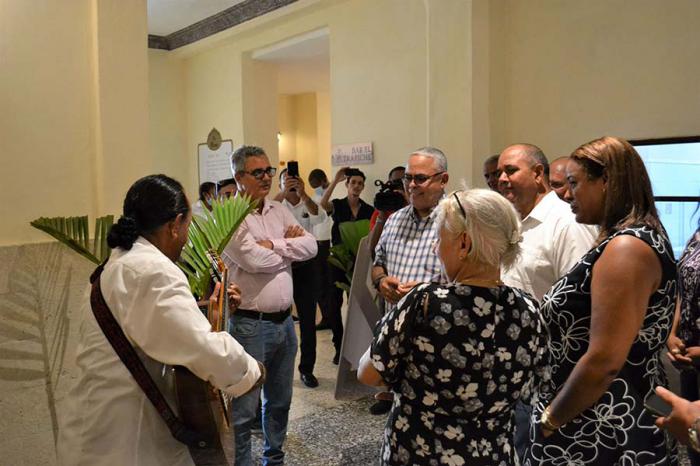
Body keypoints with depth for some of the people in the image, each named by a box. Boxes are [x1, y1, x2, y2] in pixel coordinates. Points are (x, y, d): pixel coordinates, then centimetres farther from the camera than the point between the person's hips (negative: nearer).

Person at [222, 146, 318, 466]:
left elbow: (311, 246, 0)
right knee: (244, 407, 3)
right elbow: (255, 260, -23)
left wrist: (273, 244, -14)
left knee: (280, 399, 21)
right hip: (250, 324, -7)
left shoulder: (279, 211, 10)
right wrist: (290, 245, -5)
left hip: (284, 320, 7)